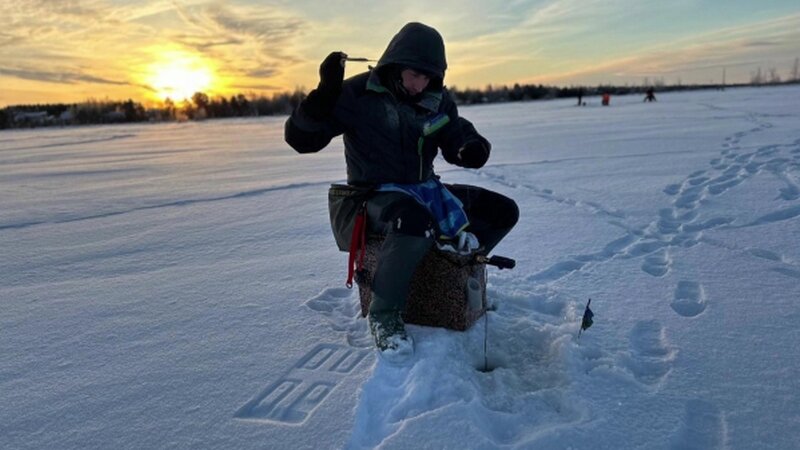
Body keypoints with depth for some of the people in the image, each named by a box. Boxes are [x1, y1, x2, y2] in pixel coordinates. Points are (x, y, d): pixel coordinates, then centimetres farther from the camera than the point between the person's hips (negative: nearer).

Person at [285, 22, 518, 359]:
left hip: (425, 190, 7)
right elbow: (301, 138, -15)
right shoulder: (359, 94, -12)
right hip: (375, 197, -7)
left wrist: (473, 149, -18)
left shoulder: (439, 100, 4)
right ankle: (384, 315, -20)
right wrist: (325, 93, -32)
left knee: (502, 211, 4)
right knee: (415, 220, -42)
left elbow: (458, 142, 8)